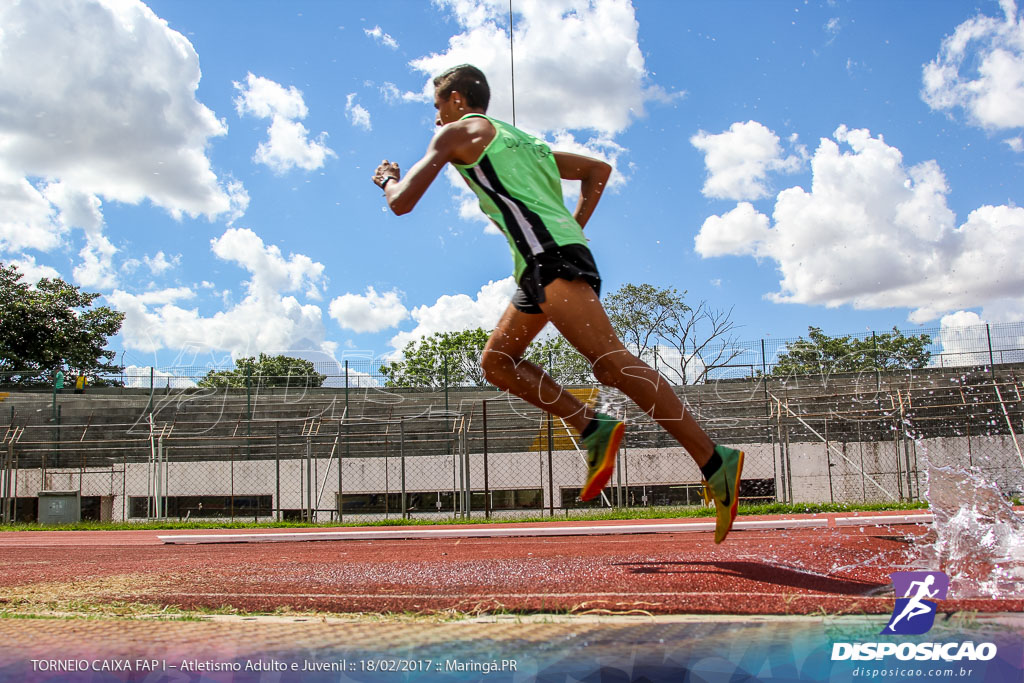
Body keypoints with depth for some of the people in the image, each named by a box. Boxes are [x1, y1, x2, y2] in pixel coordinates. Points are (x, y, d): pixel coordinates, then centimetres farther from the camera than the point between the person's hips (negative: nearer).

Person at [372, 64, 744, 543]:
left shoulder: (461, 131, 10)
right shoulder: (517, 138, 33)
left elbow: (402, 202, 4)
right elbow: (599, 170, 36)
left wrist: (388, 178, 27)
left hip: (551, 254, -9)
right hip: (550, 260, 9)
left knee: (611, 362, -19)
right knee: (496, 361, 15)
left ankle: (715, 463, -25)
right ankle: (593, 428, 1)